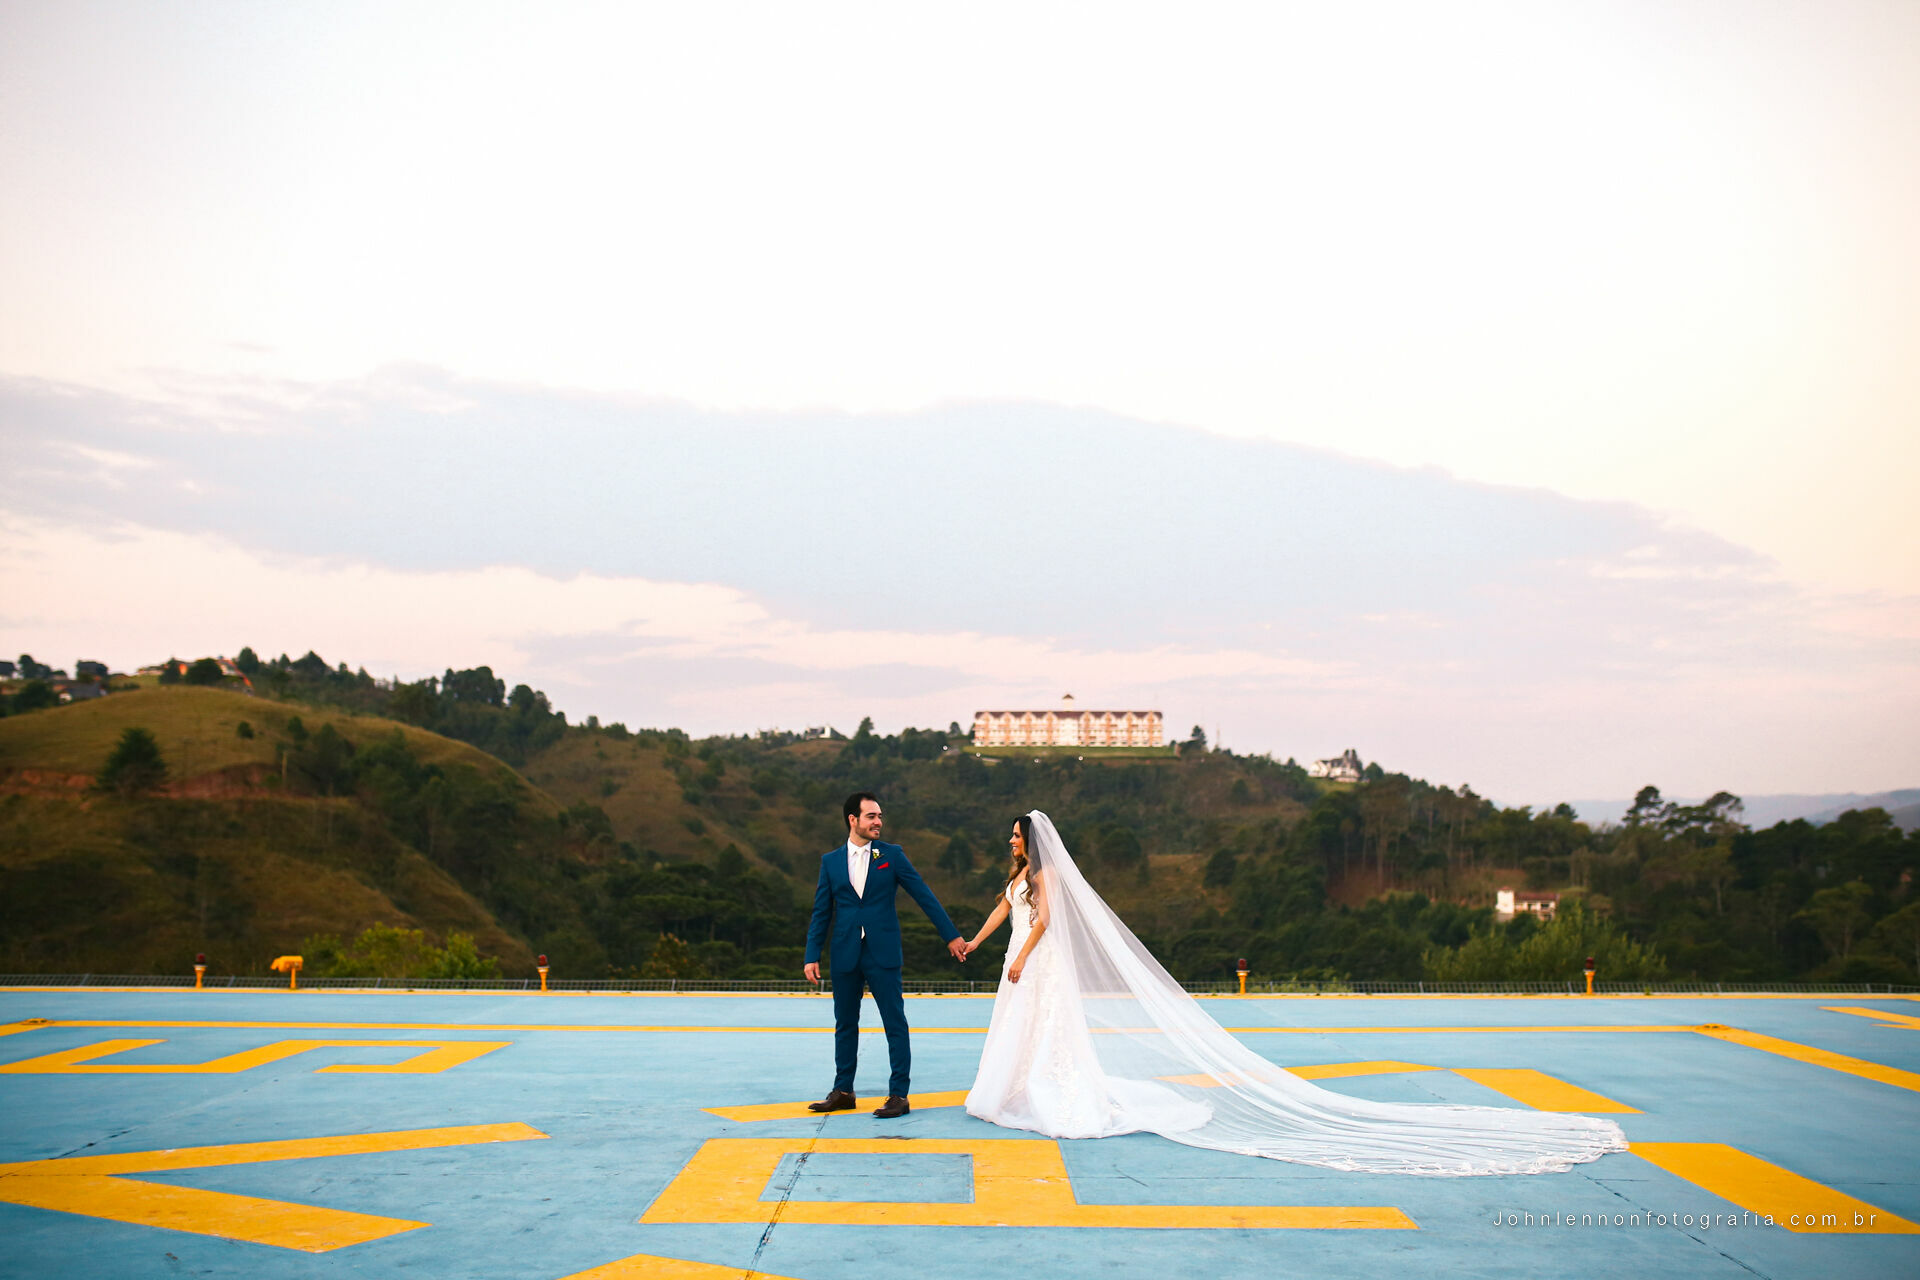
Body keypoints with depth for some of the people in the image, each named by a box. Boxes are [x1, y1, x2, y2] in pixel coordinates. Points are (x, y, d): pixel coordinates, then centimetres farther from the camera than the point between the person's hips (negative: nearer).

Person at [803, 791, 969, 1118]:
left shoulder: (892, 855, 3)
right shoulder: (830, 861, 7)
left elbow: (924, 896, 4)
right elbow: (821, 912, 8)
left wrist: (951, 935, 3)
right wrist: (812, 956, 1)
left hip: (882, 953, -2)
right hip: (845, 954, 2)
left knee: (895, 1023, -3)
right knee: (845, 1024, 11)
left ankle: (898, 1095, 1)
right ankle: (843, 1091, 22)